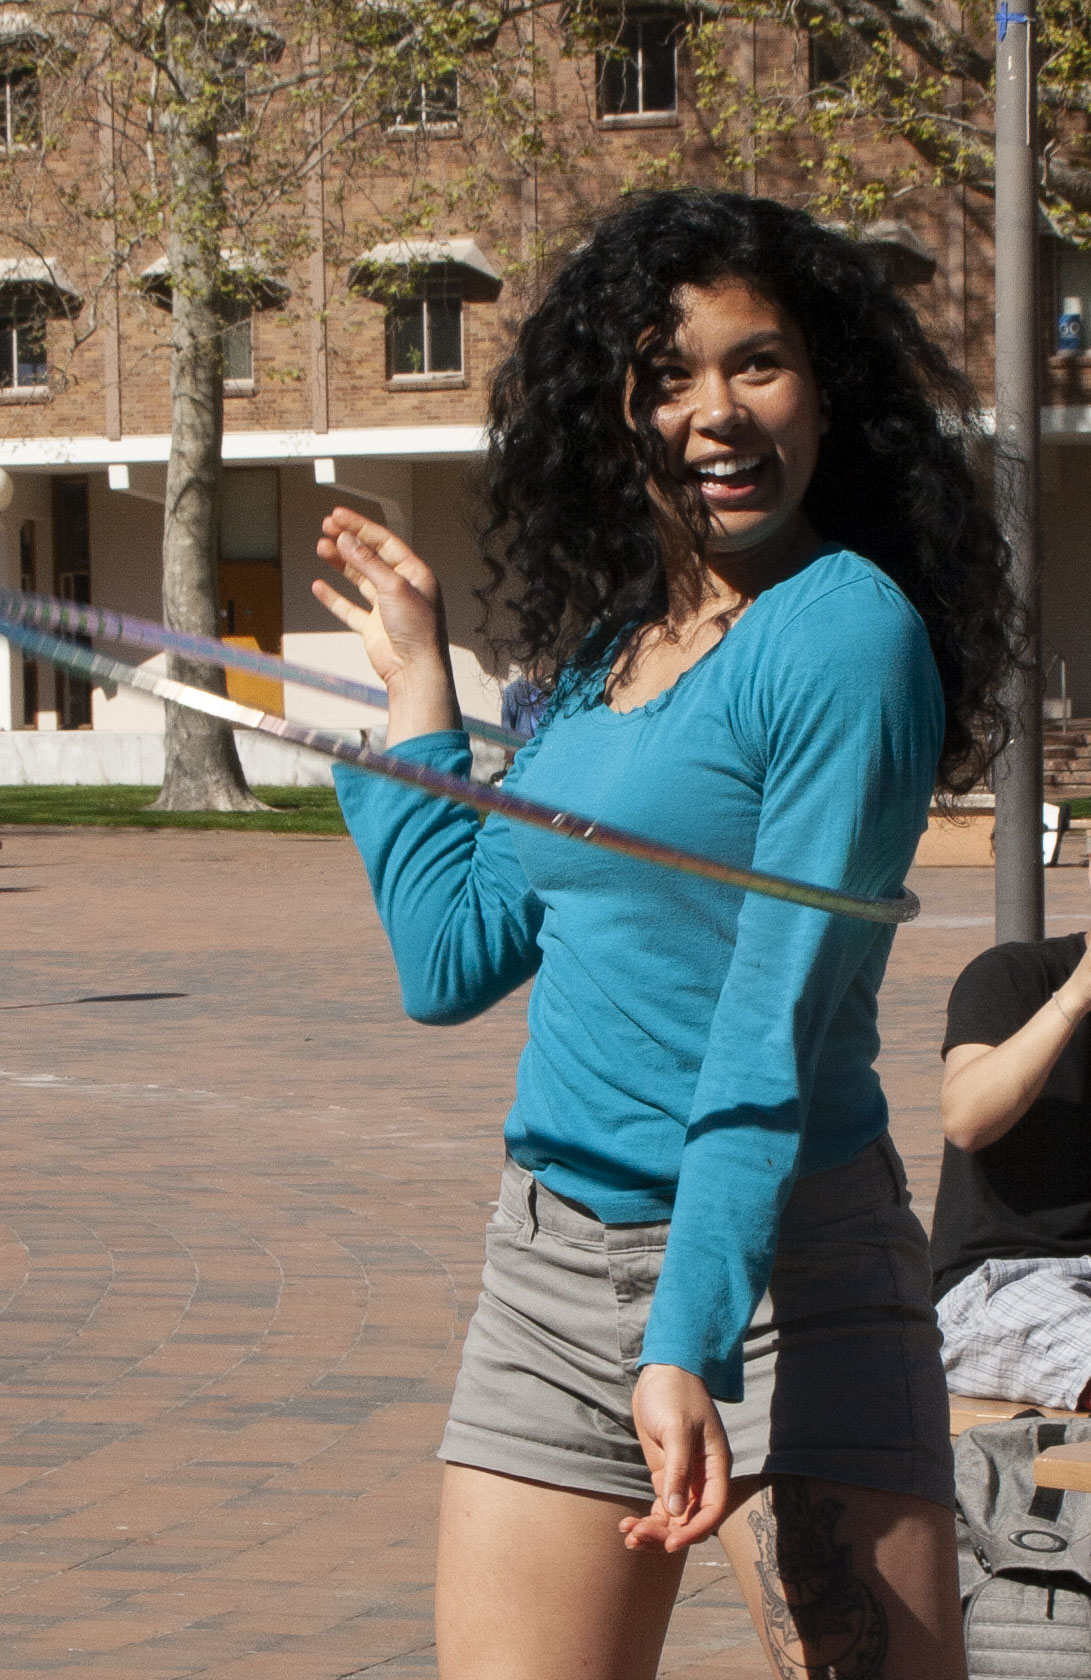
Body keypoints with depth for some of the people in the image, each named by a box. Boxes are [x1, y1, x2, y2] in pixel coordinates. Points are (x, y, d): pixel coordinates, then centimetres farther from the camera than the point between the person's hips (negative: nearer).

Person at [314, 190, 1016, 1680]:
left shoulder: (845, 633, -9)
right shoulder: (601, 652, 13)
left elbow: (782, 1013, -16)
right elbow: (454, 958, 15)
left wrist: (689, 1342, -22)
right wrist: (412, 675, 22)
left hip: (774, 1262, -7)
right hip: (549, 1266, 7)